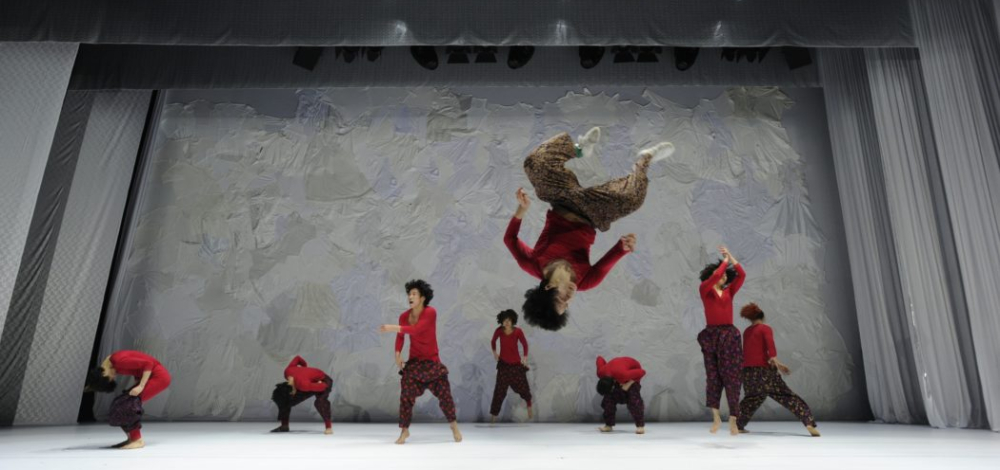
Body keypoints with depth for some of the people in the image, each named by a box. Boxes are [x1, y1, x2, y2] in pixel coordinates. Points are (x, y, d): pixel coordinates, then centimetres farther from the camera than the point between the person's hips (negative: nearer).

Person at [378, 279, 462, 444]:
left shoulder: (430, 312, -19)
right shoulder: (404, 316, -4)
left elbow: (416, 330, -32)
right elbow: (400, 336, 6)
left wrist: (393, 328, -38)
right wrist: (398, 354, -9)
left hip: (432, 361, -3)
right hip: (414, 361, 3)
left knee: (444, 394, 4)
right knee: (406, 395, -5)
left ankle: (454, 426, 26)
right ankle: (404, 431, 13)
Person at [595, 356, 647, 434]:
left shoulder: (623, 375, -45)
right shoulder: (601, 372, -28)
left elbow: (642, 372, -35)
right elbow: (599, 358, -8)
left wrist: (629, 383, -32)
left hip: (632, 369, -5)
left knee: (633, 397, -21)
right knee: (609, 397, -7)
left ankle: (640, 425, -14)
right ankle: (608, 425, 2)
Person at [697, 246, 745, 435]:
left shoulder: (729, 292, 13)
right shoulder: (704, 290, 4)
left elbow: (742, 275, 3)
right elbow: (714, 277, -13)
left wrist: (730, 256, 4)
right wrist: (724, 261, 0)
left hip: (730, 335, 3)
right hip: (711, 335, -2)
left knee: (731, 377, 0)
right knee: (713, 376, 2)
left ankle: (733, 420, 6)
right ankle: (716, 417, 9)